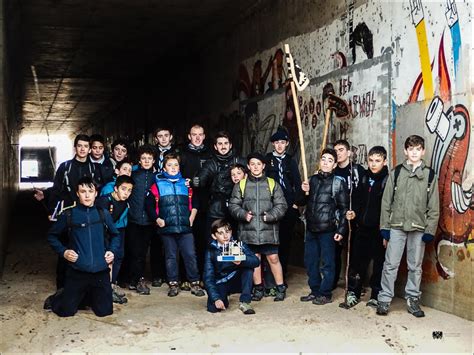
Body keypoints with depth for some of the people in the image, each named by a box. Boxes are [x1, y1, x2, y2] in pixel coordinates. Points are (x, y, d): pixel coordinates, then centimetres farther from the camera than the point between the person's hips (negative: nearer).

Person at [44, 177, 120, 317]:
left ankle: (90, 297, 36)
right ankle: (54, 299, 37)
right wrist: (63, 251, -2)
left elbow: (115, 235, 18)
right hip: (77, 272, -2)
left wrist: (112, 251, 3)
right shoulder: (69, 215, -2)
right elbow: (52, 235, 11)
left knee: (104, 311, 4)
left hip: (101, 272, 2)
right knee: (66, 311, 2)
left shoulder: (103, 214, 4)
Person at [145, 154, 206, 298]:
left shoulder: (185, 184, 10)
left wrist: (192, 217, 6)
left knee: (190, 255, -2)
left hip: (185, 227, 1)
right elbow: (149, 204, 5)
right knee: (171, 256, 8)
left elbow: (194, 202, 17)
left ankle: (194, 283, 8)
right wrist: (157, 219, -4)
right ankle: (173, 284, 17)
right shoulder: (158, 185, 4)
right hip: (167, 227, -1)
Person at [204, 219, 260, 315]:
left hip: (237, 281, 1)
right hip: (220, 284, -1)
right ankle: (224, 299, 11)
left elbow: (256, 261, -22)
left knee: (248, 266, -25)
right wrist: (216, 299, -28)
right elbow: (208, 278, -15)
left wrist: (242, 261, -44)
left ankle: (244, 302, -19)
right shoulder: (211, 251, -11)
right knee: (213, 308, -27)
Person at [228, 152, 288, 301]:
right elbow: (233, 205, 6)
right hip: (248, 230, 1)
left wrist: (271, 216, -12)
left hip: (268, 230, -1)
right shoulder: (241, 185, 7)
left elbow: (281, 205, 3)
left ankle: (280, 288, 15)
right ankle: (258, 288, 24)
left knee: (273, 258, 0)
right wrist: (243, 214, -11)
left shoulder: (272, 184, 5)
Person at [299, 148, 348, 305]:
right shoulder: (312, 179, 10)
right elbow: (302, 202, 20)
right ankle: (315, 291, 25)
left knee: (327, 263, 2)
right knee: (310, 262, 12)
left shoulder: (338, 183, -3)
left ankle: (325, 294, 14)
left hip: (327, 230, -5)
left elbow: (344, 208, -3)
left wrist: (341, 230, -8)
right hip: (311, 228, 5)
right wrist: (304, 192, -1)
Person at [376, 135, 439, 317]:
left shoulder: (430, 175, 5)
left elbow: (434, 206, 4)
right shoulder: (396, 172, 4)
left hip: (419, 228, 1)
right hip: (396, 226, 0)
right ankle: (384, 299, 9)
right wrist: (384, 227, -1)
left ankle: (412, 300, 20)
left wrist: (430, 231, -3)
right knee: (390, 265, 0)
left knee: (415, 267, 9)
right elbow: (386, 202, 4)